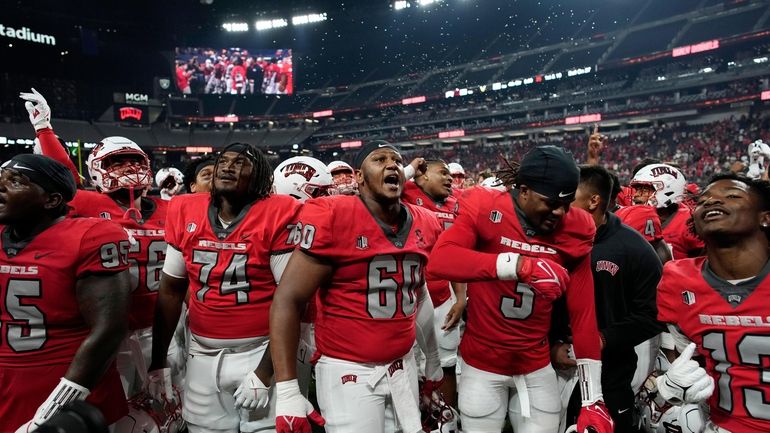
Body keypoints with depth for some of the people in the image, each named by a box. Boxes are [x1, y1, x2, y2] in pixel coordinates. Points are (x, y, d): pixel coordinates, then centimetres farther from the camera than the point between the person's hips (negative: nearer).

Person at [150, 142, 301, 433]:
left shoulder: (277, 215, -13)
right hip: (203, 356, 4)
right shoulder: (185, 212, 1)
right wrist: (158, 362, 11)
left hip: (260, 352, -4)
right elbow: (171, 290, 9)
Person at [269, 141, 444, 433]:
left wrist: (433, 359, 23)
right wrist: (286, 391, -18)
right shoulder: (331, 217, -16)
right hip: (348, 371, -6)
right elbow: (288, 301, -16)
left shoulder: (424, 224, 2)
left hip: (403, 367, 6)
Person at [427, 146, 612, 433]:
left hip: (537, 367, 3)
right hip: (482, 364, -2)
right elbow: (439, 262, -32)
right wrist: (519, 265, -41)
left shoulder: (574, 230, -6)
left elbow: (583, 314, -4)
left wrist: (593, 400, -6)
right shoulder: (485, 210, -15)